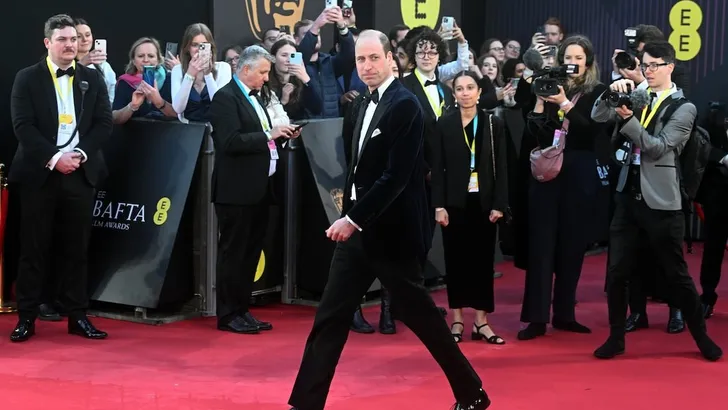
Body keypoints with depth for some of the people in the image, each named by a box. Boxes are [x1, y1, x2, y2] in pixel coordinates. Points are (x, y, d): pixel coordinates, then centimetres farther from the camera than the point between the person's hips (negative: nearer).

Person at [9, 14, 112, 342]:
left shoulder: (93, 79, 10)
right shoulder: (27, 78, 2)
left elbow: (104, 123, 4)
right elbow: (22, 125, -7)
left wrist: (79, 154, -10)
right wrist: (54, 158, -16)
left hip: (81, 174, 2)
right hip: (39, 173, -2)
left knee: (77, 248, 6)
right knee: (34, 248, 1)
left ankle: (77, 316, 12)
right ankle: (26, 317, 8)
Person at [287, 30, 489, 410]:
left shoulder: (404, 105, -16)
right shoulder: (369, 103, 12)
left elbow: (396, 177, -22)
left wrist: (353, 218, -22)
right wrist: (349, 216, 11)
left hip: (390, 231, -8)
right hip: (358, 227, 8)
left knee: (417, 313, 4)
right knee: (329, 317, 5)